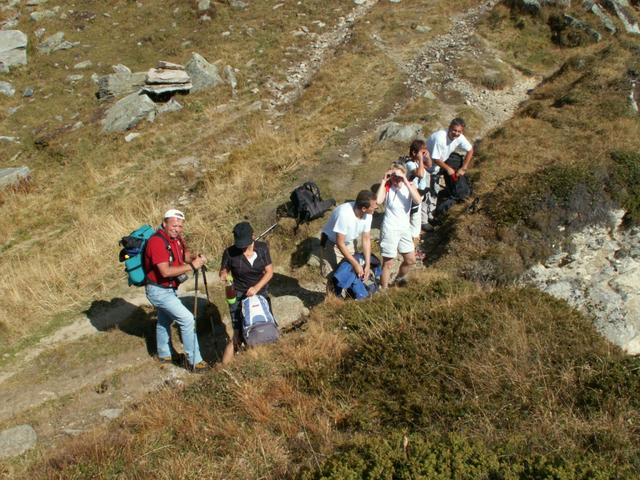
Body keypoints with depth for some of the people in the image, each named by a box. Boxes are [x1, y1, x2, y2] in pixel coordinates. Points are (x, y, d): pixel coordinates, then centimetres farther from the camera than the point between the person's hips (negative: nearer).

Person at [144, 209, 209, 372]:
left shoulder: (176, 237, -1)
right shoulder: (157, 241, -27)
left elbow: (185, 254, 8)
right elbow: (165, 271, -33)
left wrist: (196, 258, -14)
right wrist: (191, 266, -30)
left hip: (169, 288, 10)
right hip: (158, 290, -10)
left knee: (165, 320, 25)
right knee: (187, 319, -12)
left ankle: (164, 355, 45)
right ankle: (195, 361, -5)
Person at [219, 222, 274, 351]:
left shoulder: (262, 248, -7)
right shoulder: (230, 253, -14)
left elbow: (269, 271, -5)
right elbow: (223, 272, -1)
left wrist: (256, 287, -20)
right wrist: (224, 276, -26)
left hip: (261, 293, 4)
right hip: (239, 297, -3)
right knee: (238, 336, -9)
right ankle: (225, 361, 2)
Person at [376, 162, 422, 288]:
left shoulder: (410, 186, -4)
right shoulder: (387, 187, -12)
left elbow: (418, 200, -24)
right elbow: (378, 200, -31)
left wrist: (406, 182, -26)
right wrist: (383, 181, -24)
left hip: (405, 228, 5)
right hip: (390, 229, -5)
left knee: (411, 260, 17)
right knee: (388, 263, 3)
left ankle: (399, 280, 43)